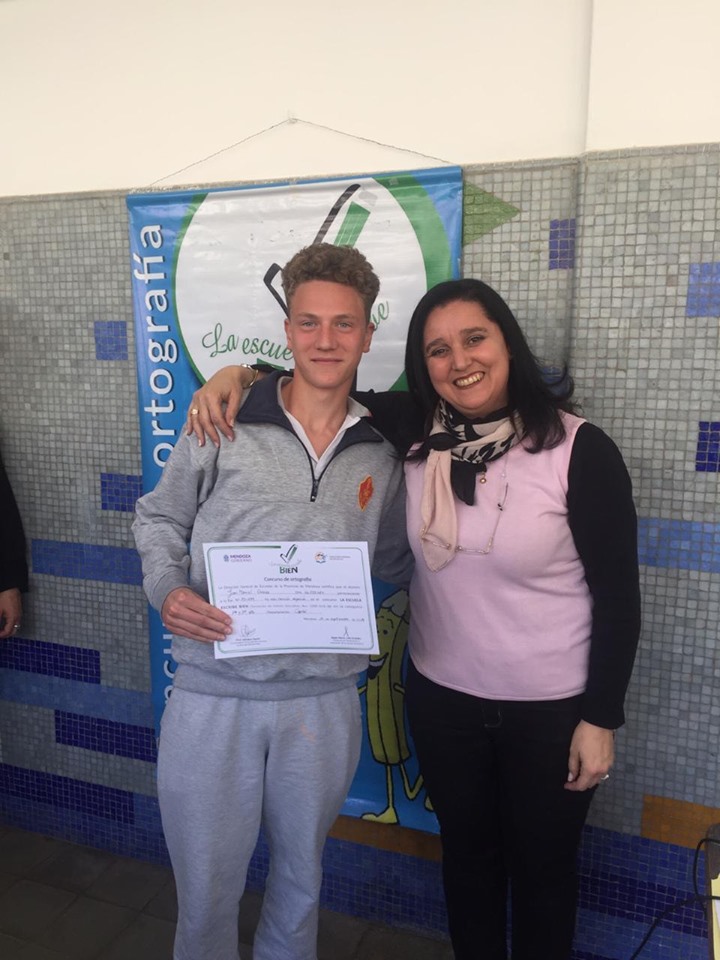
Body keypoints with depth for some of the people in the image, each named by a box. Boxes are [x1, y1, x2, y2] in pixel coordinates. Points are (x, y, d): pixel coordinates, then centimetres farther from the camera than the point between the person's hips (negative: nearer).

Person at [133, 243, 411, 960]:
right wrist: (168, 590, -13)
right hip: (212, 696, -2)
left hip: (324, 702, 3)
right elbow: (159, 517, 4)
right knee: (206, 888, 15)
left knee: (300, 879, 25)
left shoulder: (381, 455, 2)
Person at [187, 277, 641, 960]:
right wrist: (234, 374, -15)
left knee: (542, 868, 21)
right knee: (467, 854, 25)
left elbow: (617, 596, -11)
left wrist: (601, 718, -9)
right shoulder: (415, 431, -8)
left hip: (551, 708, -3)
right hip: (441, 696, 3)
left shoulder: (580, 450, -18)